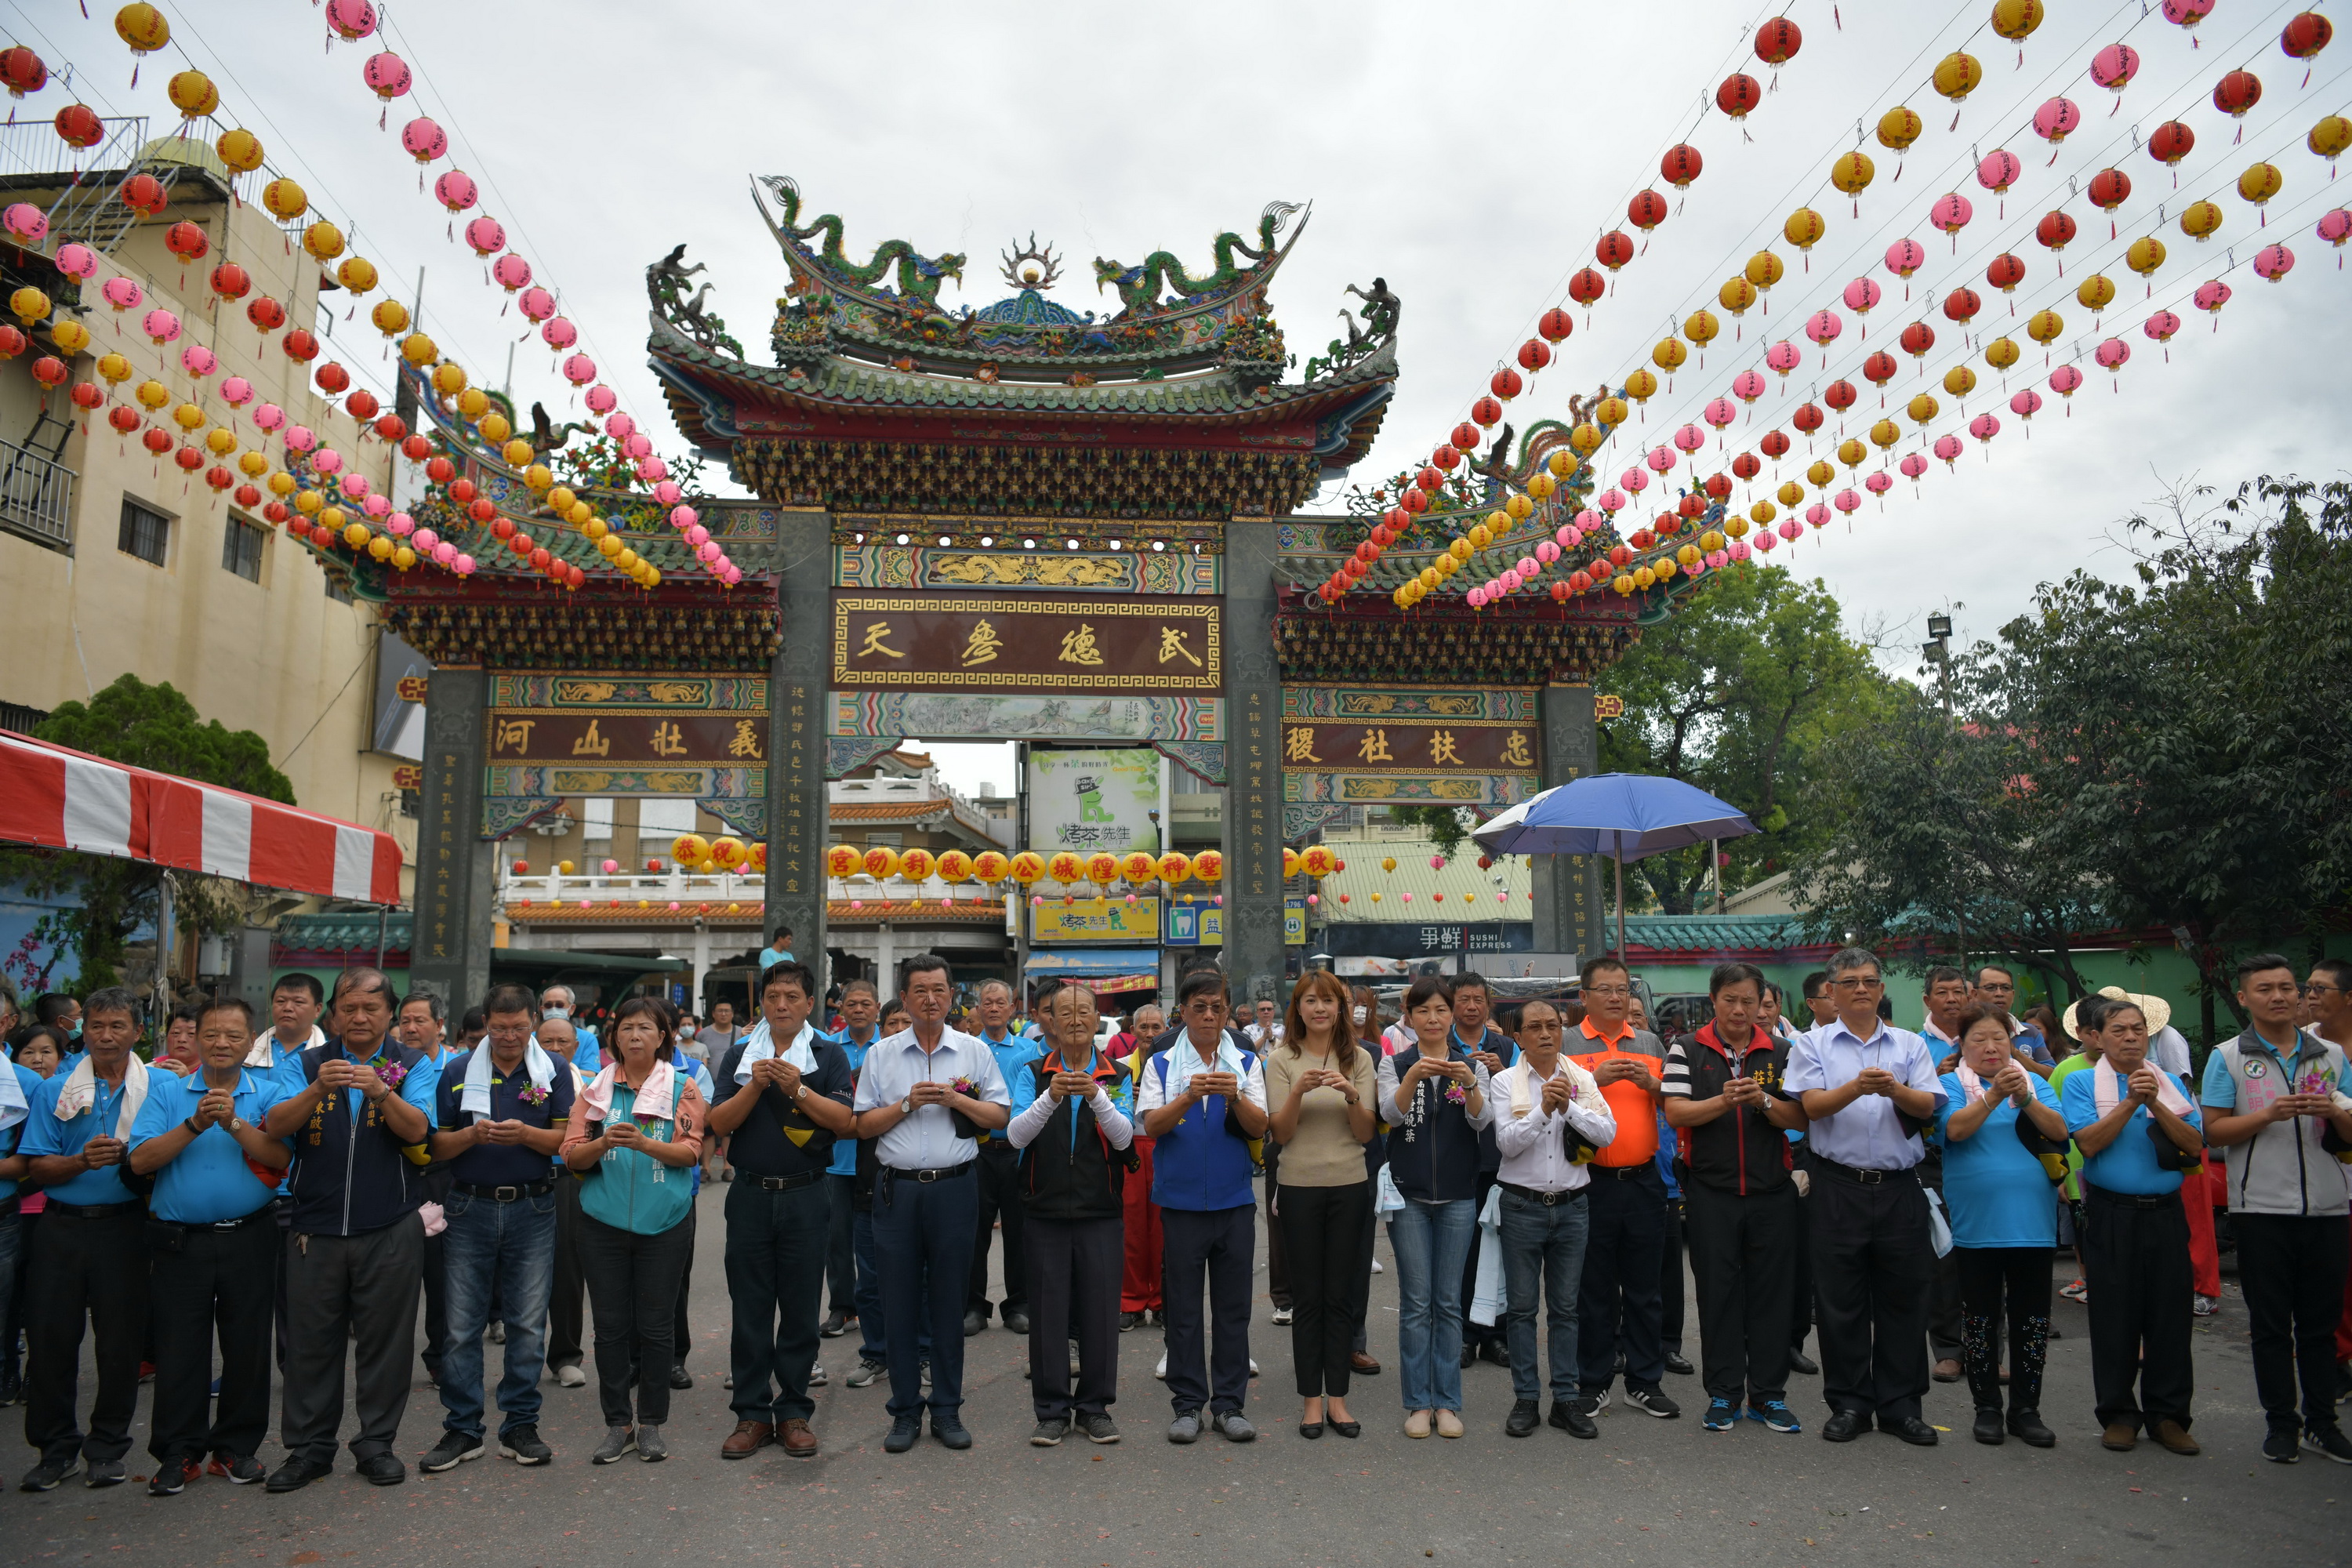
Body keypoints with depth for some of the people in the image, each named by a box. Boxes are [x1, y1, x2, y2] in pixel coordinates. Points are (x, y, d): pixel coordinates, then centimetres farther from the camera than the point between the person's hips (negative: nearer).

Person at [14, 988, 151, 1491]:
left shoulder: (160, 1088, 1)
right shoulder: (54, 1091, 6)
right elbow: (36, 1166, 1)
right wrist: (81, 1161, -17)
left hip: (126, 1227, -1)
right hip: (62, 1227, 2)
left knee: (121, 1339, 3)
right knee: (50, 1335, 4)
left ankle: (108, 1446, 18)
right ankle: (56, 1447, 19)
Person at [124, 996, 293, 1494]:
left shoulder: (269, 1094, 2)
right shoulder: (166, 1092, 5)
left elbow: (282, 1156, -12)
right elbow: (139, 1160, -7)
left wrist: (234, 1123, -21)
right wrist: (195, 1125, -17)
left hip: (248, 1241, 0)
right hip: (180, 1241, 0)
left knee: (248, 1347, 6)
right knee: (178, 1350, 4)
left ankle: (236, 1447, 20)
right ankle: (179, 1453, 18)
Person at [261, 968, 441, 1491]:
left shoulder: (415, 1066, 2)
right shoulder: (308, 1064, 6)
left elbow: (417, 1130, -13)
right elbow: (277, 1125, -9)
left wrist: (380, 1091, -31)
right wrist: (318, 1089, -27)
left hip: (390, 1230, -1)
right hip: (315, 1227, 1)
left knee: (386, 1340, 6)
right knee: (310, 1341, 8)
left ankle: (377, 1443, 19)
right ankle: (309, 1449, 22)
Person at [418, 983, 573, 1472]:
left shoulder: (553, 1071, 3)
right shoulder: (457, 1072, 4)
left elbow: (566, 1139, -2)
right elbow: (437, 1146, 4)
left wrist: (525, 1134, -19)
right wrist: (472, 1135, -16)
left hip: (532, 1210, 0)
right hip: (469, 1208, 1)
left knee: (528, 1323, 4)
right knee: (461, 1325, 4)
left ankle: (520, 1426, 15)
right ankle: (462, 1429, 15)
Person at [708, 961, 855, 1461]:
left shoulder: (829, 1055, 3)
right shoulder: (738, 1056, 8)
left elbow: (843, 1120, -8)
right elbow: (719, 1123, 0)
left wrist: (798, 1089, -19)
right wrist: (755, 1086, -15)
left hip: (806, 1195, -1)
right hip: (750, 1195, 1)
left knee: (801, 1309, 5)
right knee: (750, 1308, 6)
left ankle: (794, 1411, 16)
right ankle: (752, 1413, 16)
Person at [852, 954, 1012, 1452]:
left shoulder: (975, 1052, 6)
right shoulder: (881, 1054, 7)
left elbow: (1000, 1116, 4)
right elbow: (863, 1125, 5)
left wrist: (956, 1099, -10)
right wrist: (907, 1103, -9)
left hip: (954, 1188, 0)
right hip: (897, 1190, 1)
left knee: (948, 1303, 6)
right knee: (899, 1304, 4)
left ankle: (947, 1410, 17)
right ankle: (906, 1412, 16)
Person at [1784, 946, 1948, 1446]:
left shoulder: (1910, 1045, 11)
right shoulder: (1813, 1045, 5)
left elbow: (1928, 1106, -1)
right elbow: (1812, 1105, -8)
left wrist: (1894, 1089, -21)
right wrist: (1857, 1088, -26)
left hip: (1899, 1187, 2)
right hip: (1839, 1188, -2)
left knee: (1904, 1297, 6)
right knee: (1840, 1299, 3)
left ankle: (1900, 1405, 18)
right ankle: (1849, 1403, 15)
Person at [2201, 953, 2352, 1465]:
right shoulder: (2227, 1057, 0)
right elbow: (2214, 1131, -4)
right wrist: (2269, 1114, -18)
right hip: (2261, 1209, -2)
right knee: (2271, 1322, 4)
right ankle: (2281, 1423, 13)